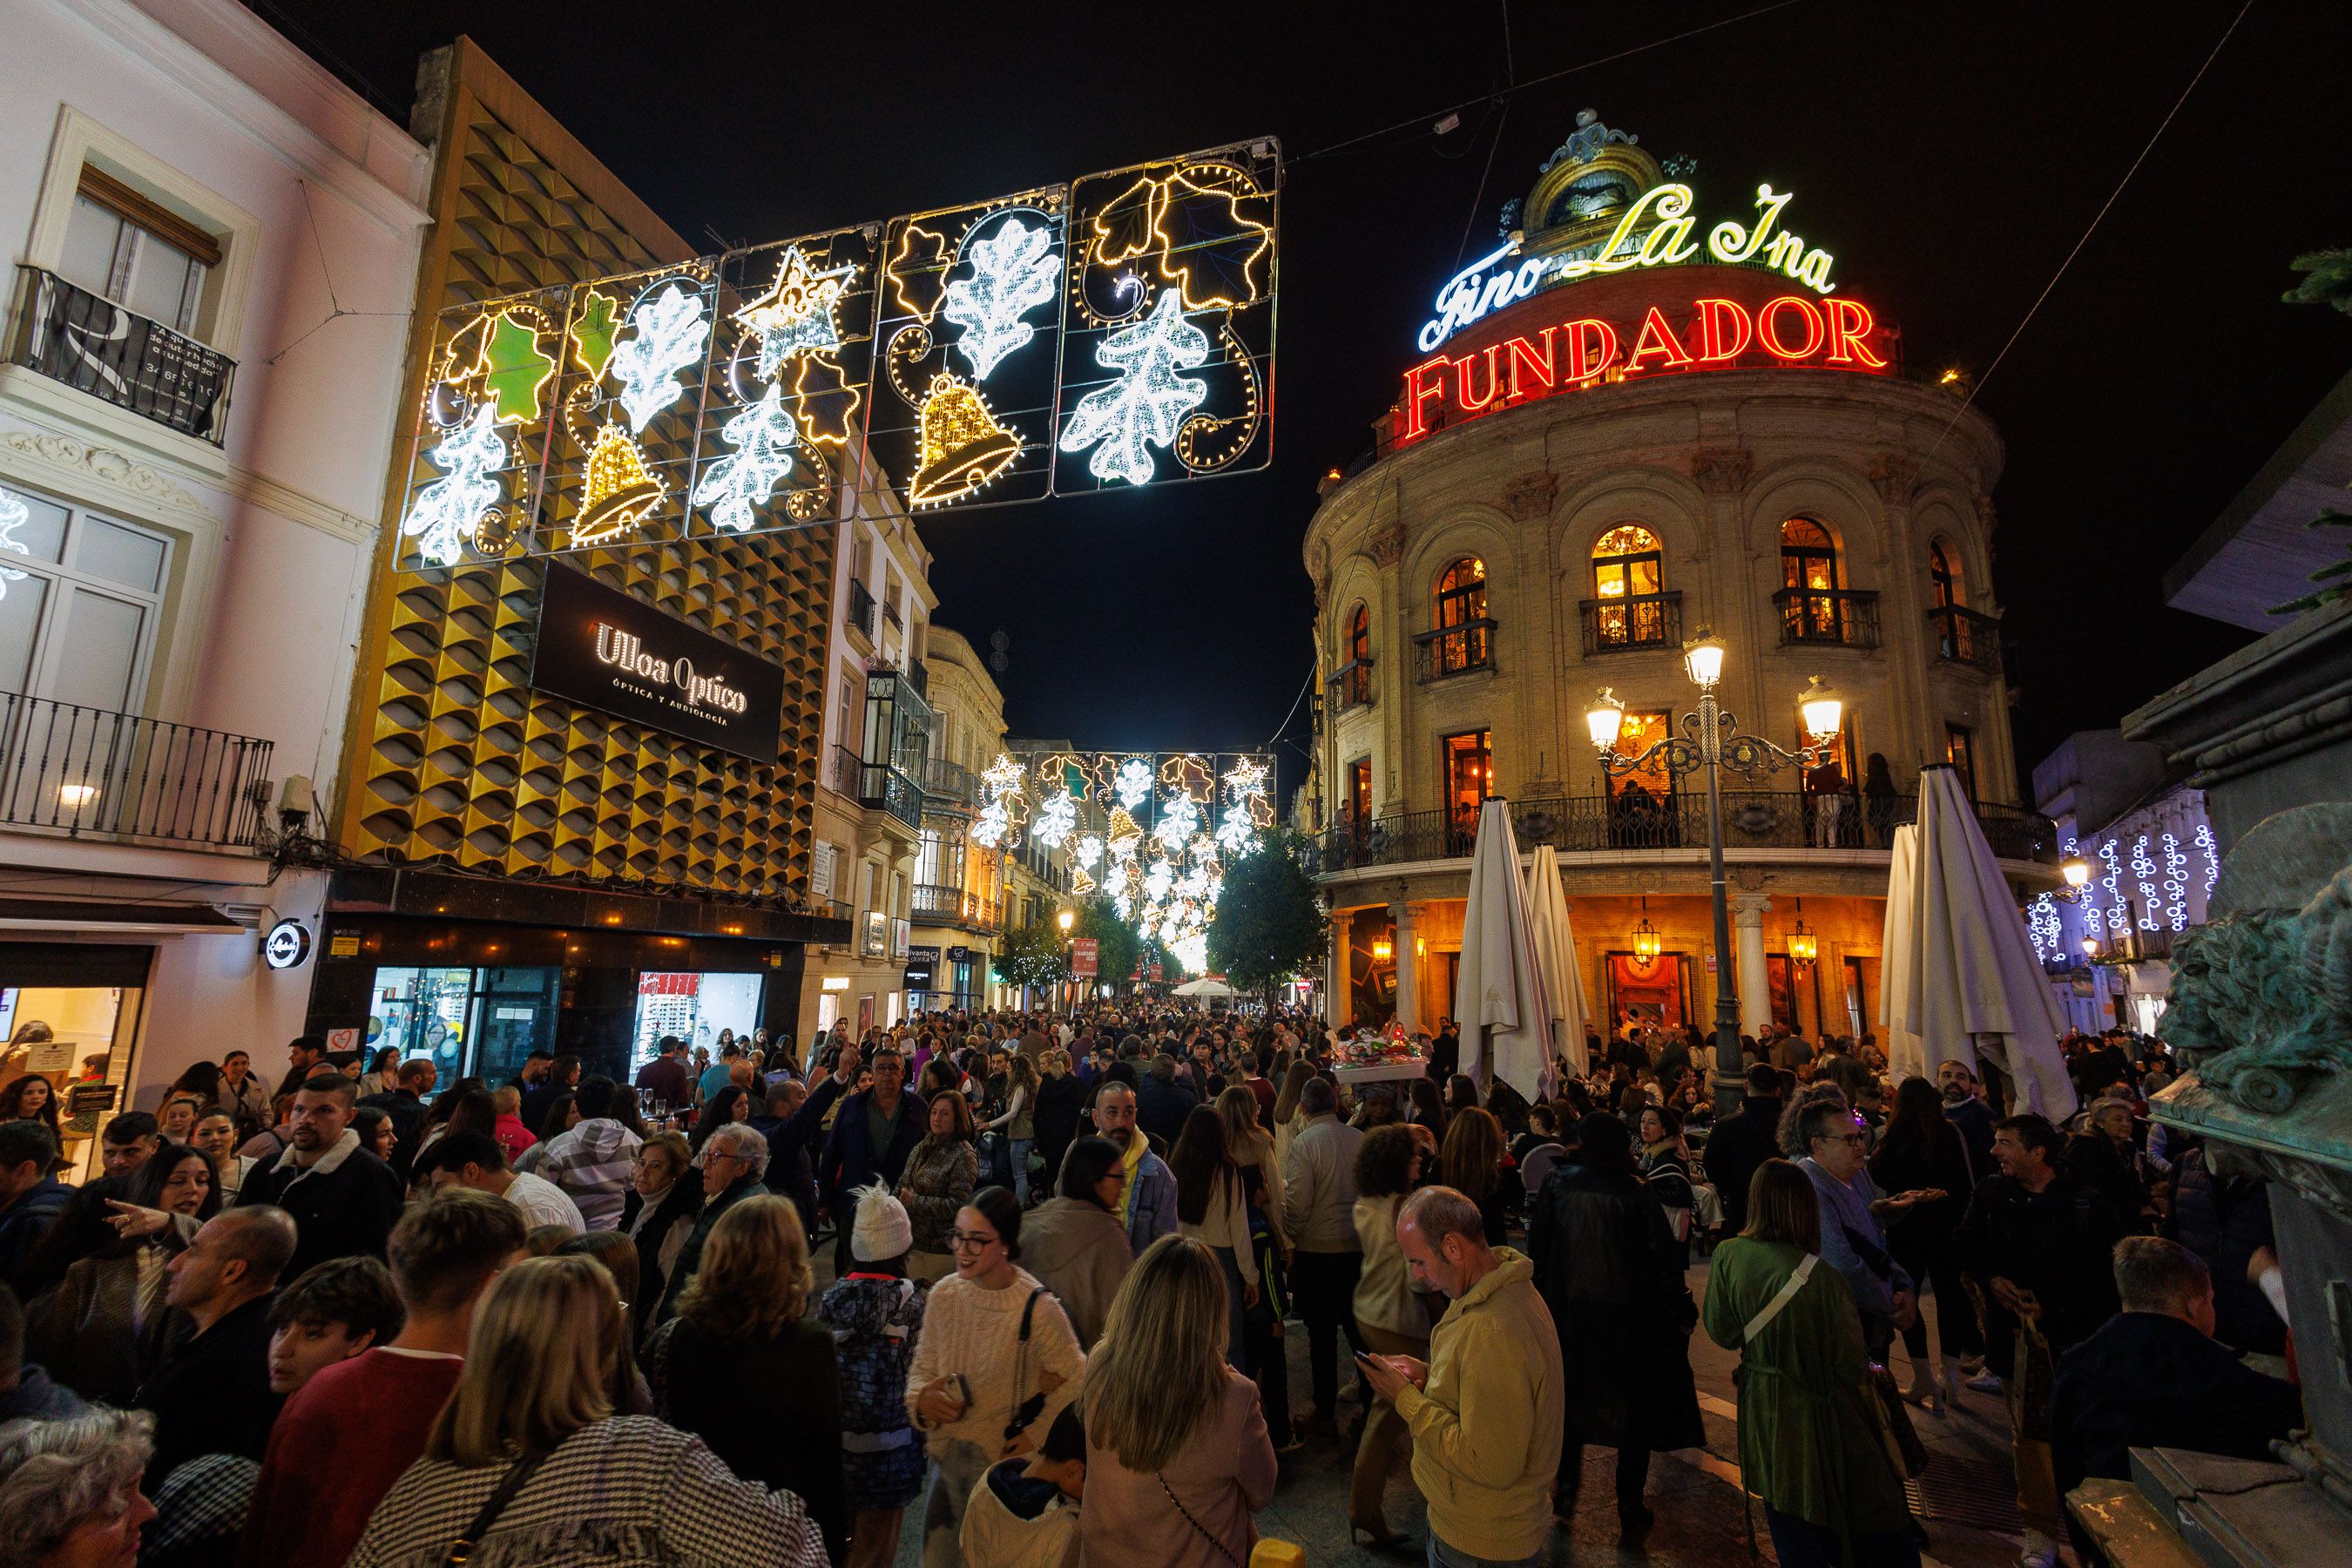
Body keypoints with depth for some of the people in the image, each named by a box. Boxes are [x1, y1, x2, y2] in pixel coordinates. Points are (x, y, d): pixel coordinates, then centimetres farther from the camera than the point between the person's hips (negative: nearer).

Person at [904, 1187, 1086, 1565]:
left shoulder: (1037, 1308, -22)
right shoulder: (943, 1294, -9)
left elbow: (1075, 1379, -11)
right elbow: (922, 1366, 5)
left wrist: (1036, 1435, -12)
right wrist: (922, 1398, -14)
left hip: (1006, 1464, -4)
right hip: (946, 1458, 4)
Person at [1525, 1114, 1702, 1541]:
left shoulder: (1556, 1185, -11)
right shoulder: (1635, 1193, -19)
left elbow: (1537, 1249, -5)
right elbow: (1664, 1260, -15)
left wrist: (1541, 1299, 8)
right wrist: (1683, 1313, -1)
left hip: (1568, 1313, 2)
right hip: (1629, 1315, -2)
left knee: (1572, 1398, 23)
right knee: (1637, 1409, 16)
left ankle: (1566, 1490, 36)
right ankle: (1631, 1512, 25)